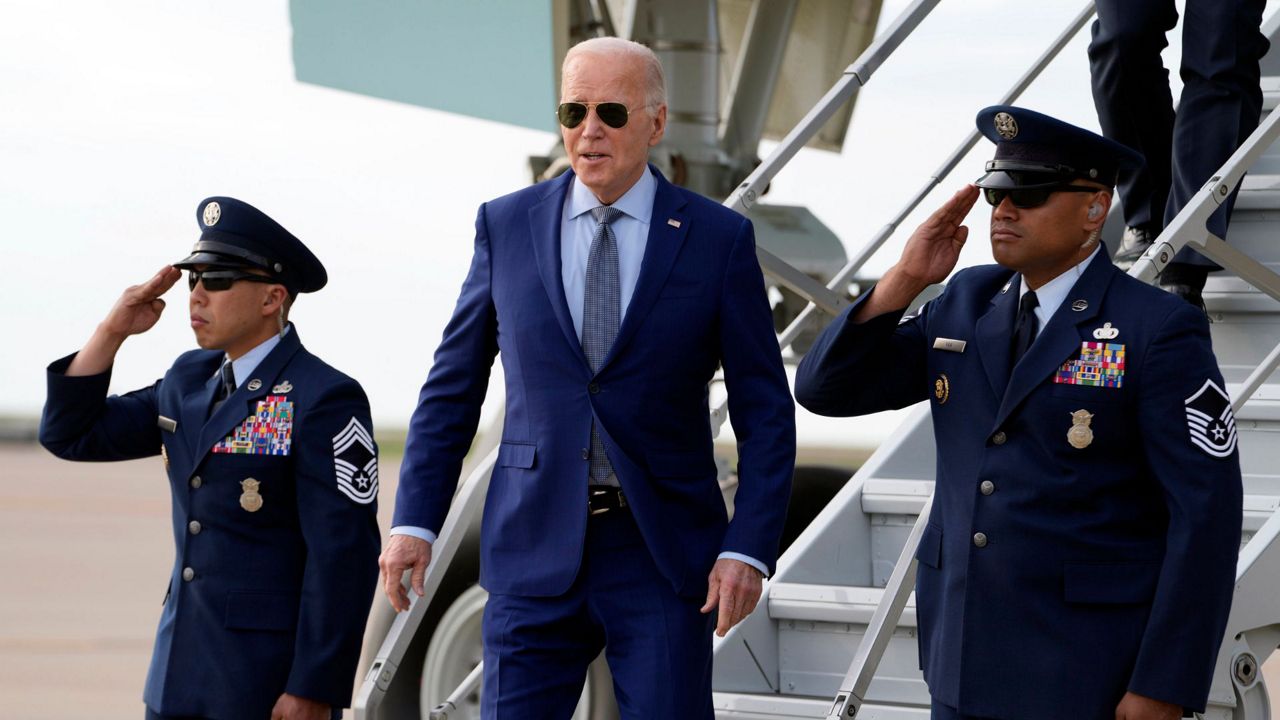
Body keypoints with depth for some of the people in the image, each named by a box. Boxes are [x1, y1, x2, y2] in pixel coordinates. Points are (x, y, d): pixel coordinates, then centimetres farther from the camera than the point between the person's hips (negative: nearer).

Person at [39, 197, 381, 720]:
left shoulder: (323, 400, -14)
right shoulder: (192, 379, 11)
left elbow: (344, 559, -17)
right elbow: (70, 435, 12)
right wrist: (112, 331, 0)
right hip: (183, 668, 8)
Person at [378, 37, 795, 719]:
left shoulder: (718, 239, 0)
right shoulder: (506, 226, 5)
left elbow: (765, 412, 0)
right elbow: (453, 387, 10)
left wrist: (748, 549, -9)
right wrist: (414, 520, 2)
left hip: (663, 559, -1)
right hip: (536, 552, 1)